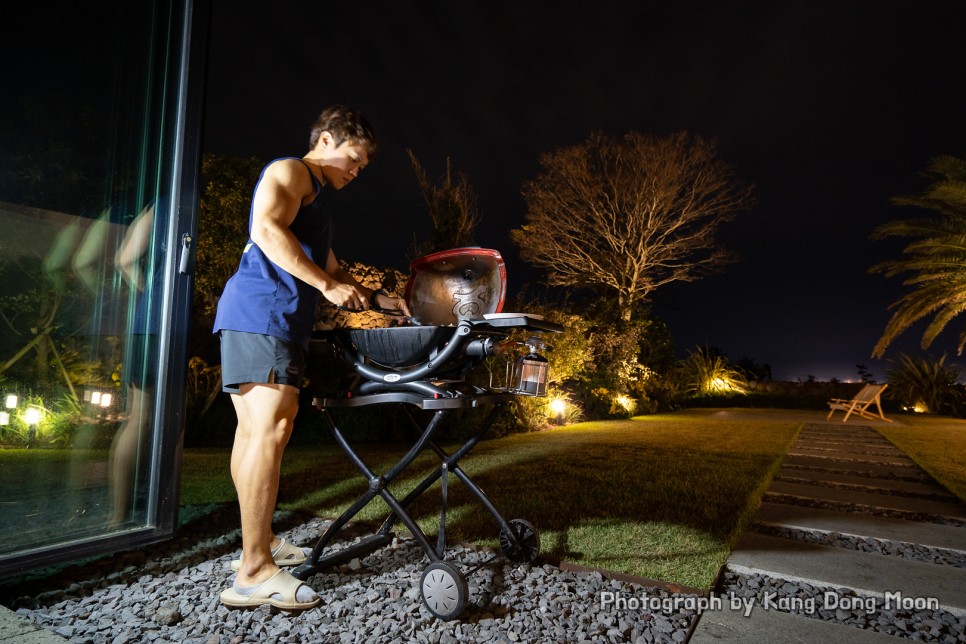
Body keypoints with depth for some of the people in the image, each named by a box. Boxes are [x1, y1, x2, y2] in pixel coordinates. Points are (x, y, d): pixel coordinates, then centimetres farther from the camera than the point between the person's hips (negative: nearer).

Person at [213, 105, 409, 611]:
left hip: (278, 320, 11)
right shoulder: (290, 171, 2)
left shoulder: (315, 201, 32)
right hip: (262, 310, -10)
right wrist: (326, 285, -17)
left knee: (253, 427, 10)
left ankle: (257, 542, 19)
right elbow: (266, 229, -17)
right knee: (272, 426, -17)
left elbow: (331, 271, 35)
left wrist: (375, 298, 24)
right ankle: (254, 572, -15)